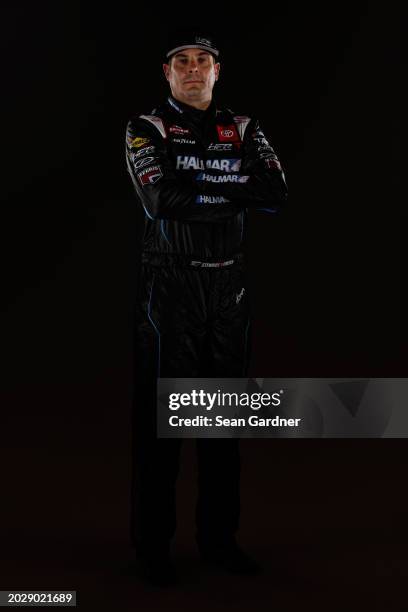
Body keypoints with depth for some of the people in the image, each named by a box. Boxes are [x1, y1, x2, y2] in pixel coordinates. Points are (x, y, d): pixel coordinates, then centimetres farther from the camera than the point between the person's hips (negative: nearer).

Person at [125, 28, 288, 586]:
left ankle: (219, 536, 23)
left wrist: (202, 182, -15)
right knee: (161, 415, 2)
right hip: (170, 285, -4)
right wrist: (233, 189, -13)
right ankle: (153, 543, 15)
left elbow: (277, 195, -7)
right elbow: (162, 198, -19)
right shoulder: (147, 129, -2)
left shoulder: (244, 131, 9)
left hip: (229, 285, 4)